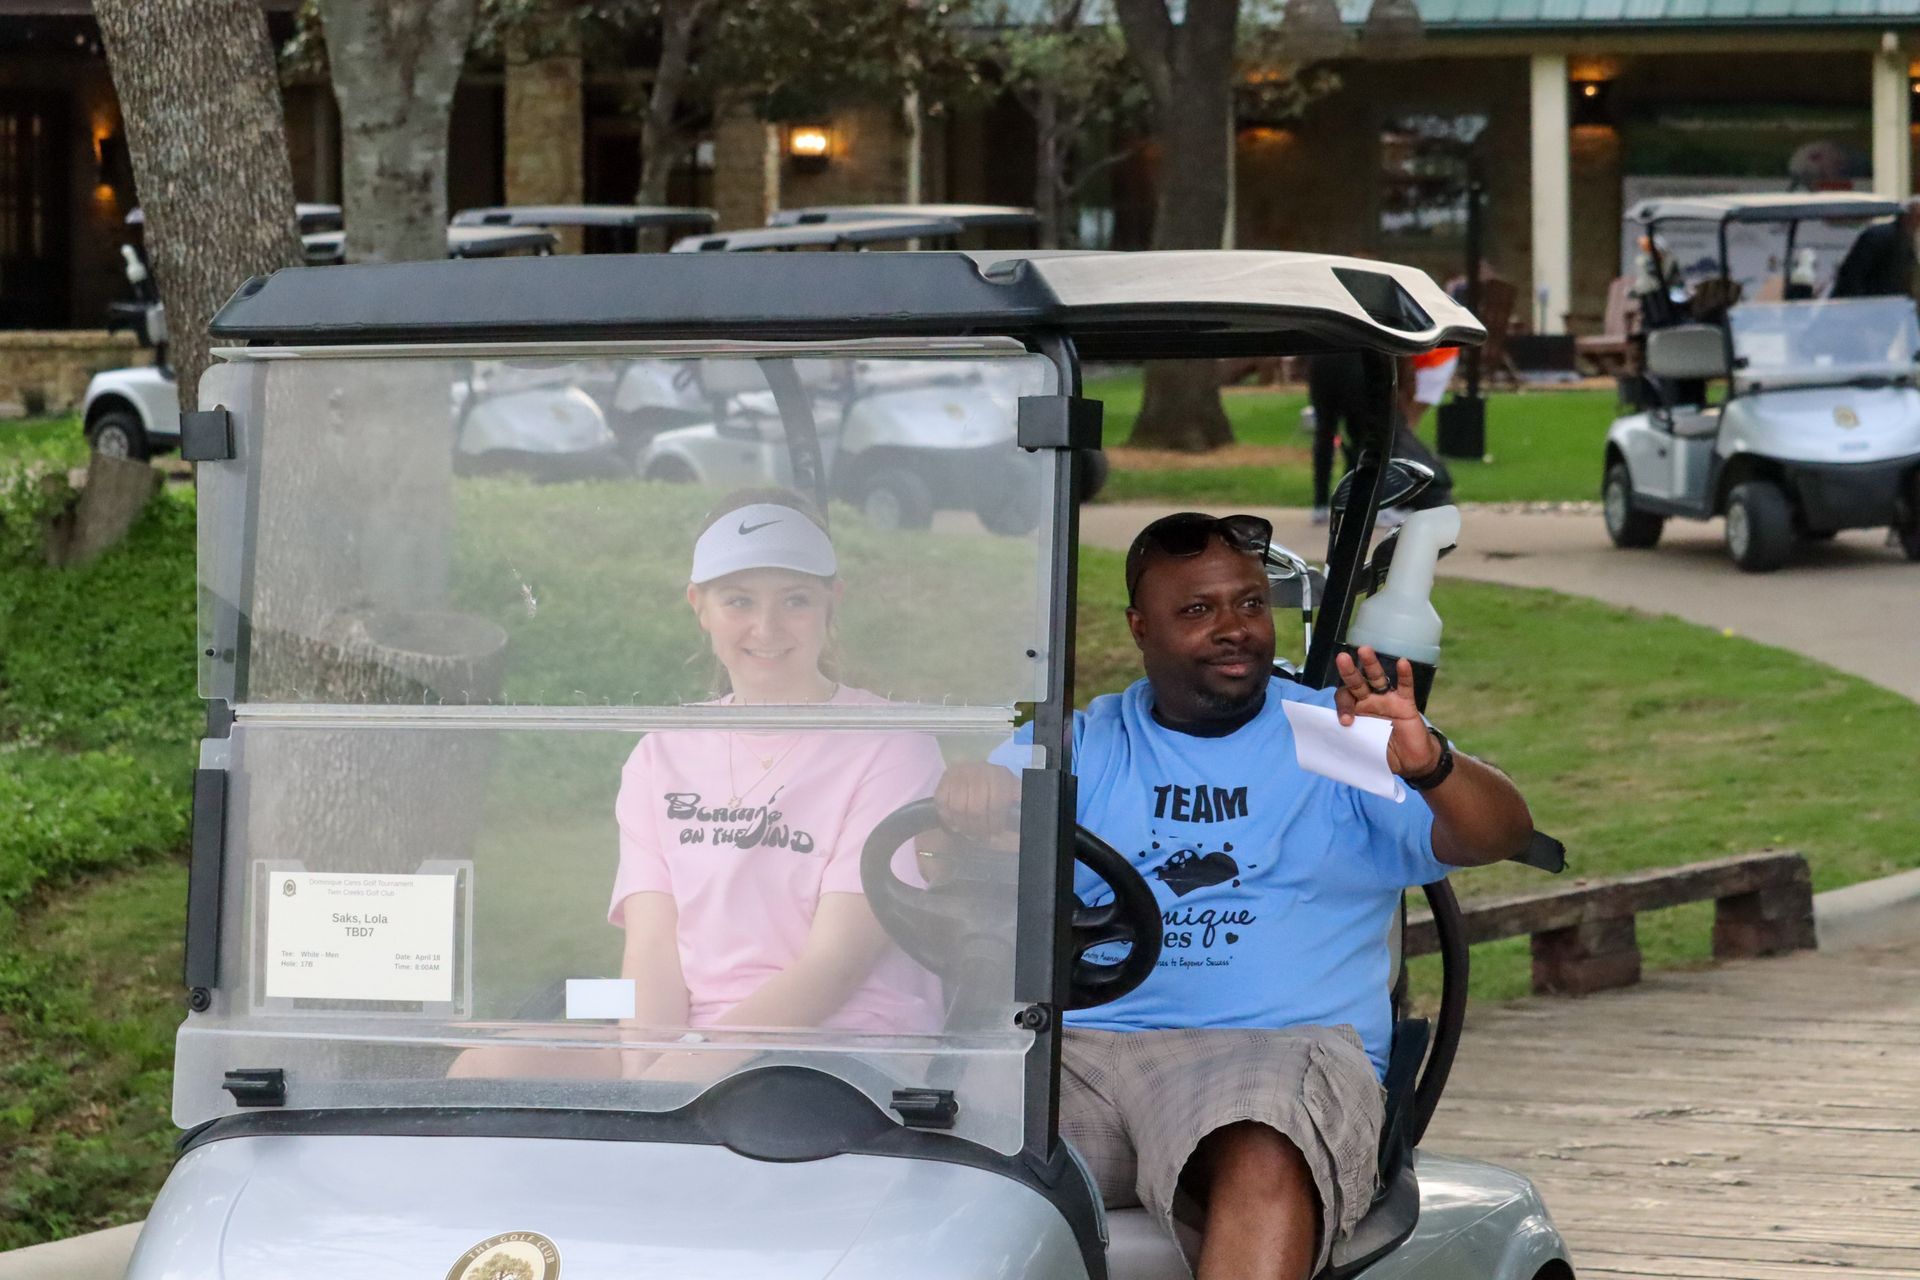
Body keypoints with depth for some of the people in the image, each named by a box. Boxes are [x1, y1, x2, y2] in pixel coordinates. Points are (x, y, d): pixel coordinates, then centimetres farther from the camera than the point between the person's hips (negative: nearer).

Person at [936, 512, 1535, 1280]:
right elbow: (969, 801, 5)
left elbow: (1501, 834, 1)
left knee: (1264, 1167, -38)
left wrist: (1426, 766, -22)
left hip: (1284, 1049, -2)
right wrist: (975, 797, -21)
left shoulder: (1339, 732, 13)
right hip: (1084, 1048, 2)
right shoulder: (1086, 743, 21)